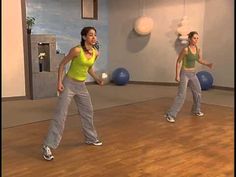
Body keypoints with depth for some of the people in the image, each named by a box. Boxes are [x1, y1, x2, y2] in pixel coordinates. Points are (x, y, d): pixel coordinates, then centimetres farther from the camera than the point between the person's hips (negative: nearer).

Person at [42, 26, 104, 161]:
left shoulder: (96, 53, -1)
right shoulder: (77, 50, -20)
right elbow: (62, 64, -11)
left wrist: (97, 79, 7)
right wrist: (59, 82, -17)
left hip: (82, 86, 7)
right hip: (69, 84, -7)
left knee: (88, 113, 17)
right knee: (61, 115, -10)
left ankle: (91, 138, 37)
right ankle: (48, 146, -4)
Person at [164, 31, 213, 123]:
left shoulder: (198, 49, 2)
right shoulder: (185, 49, -18)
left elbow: (200, 60, 17)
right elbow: (178, 62, -12)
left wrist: (208, 64, 0)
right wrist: (177, 75, -15)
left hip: (193, 74, 7)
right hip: (184, 73, -7)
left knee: (198, 92, 16)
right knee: (181, 95, -14)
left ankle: (196, 110, 38)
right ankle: (170, 115, -9)